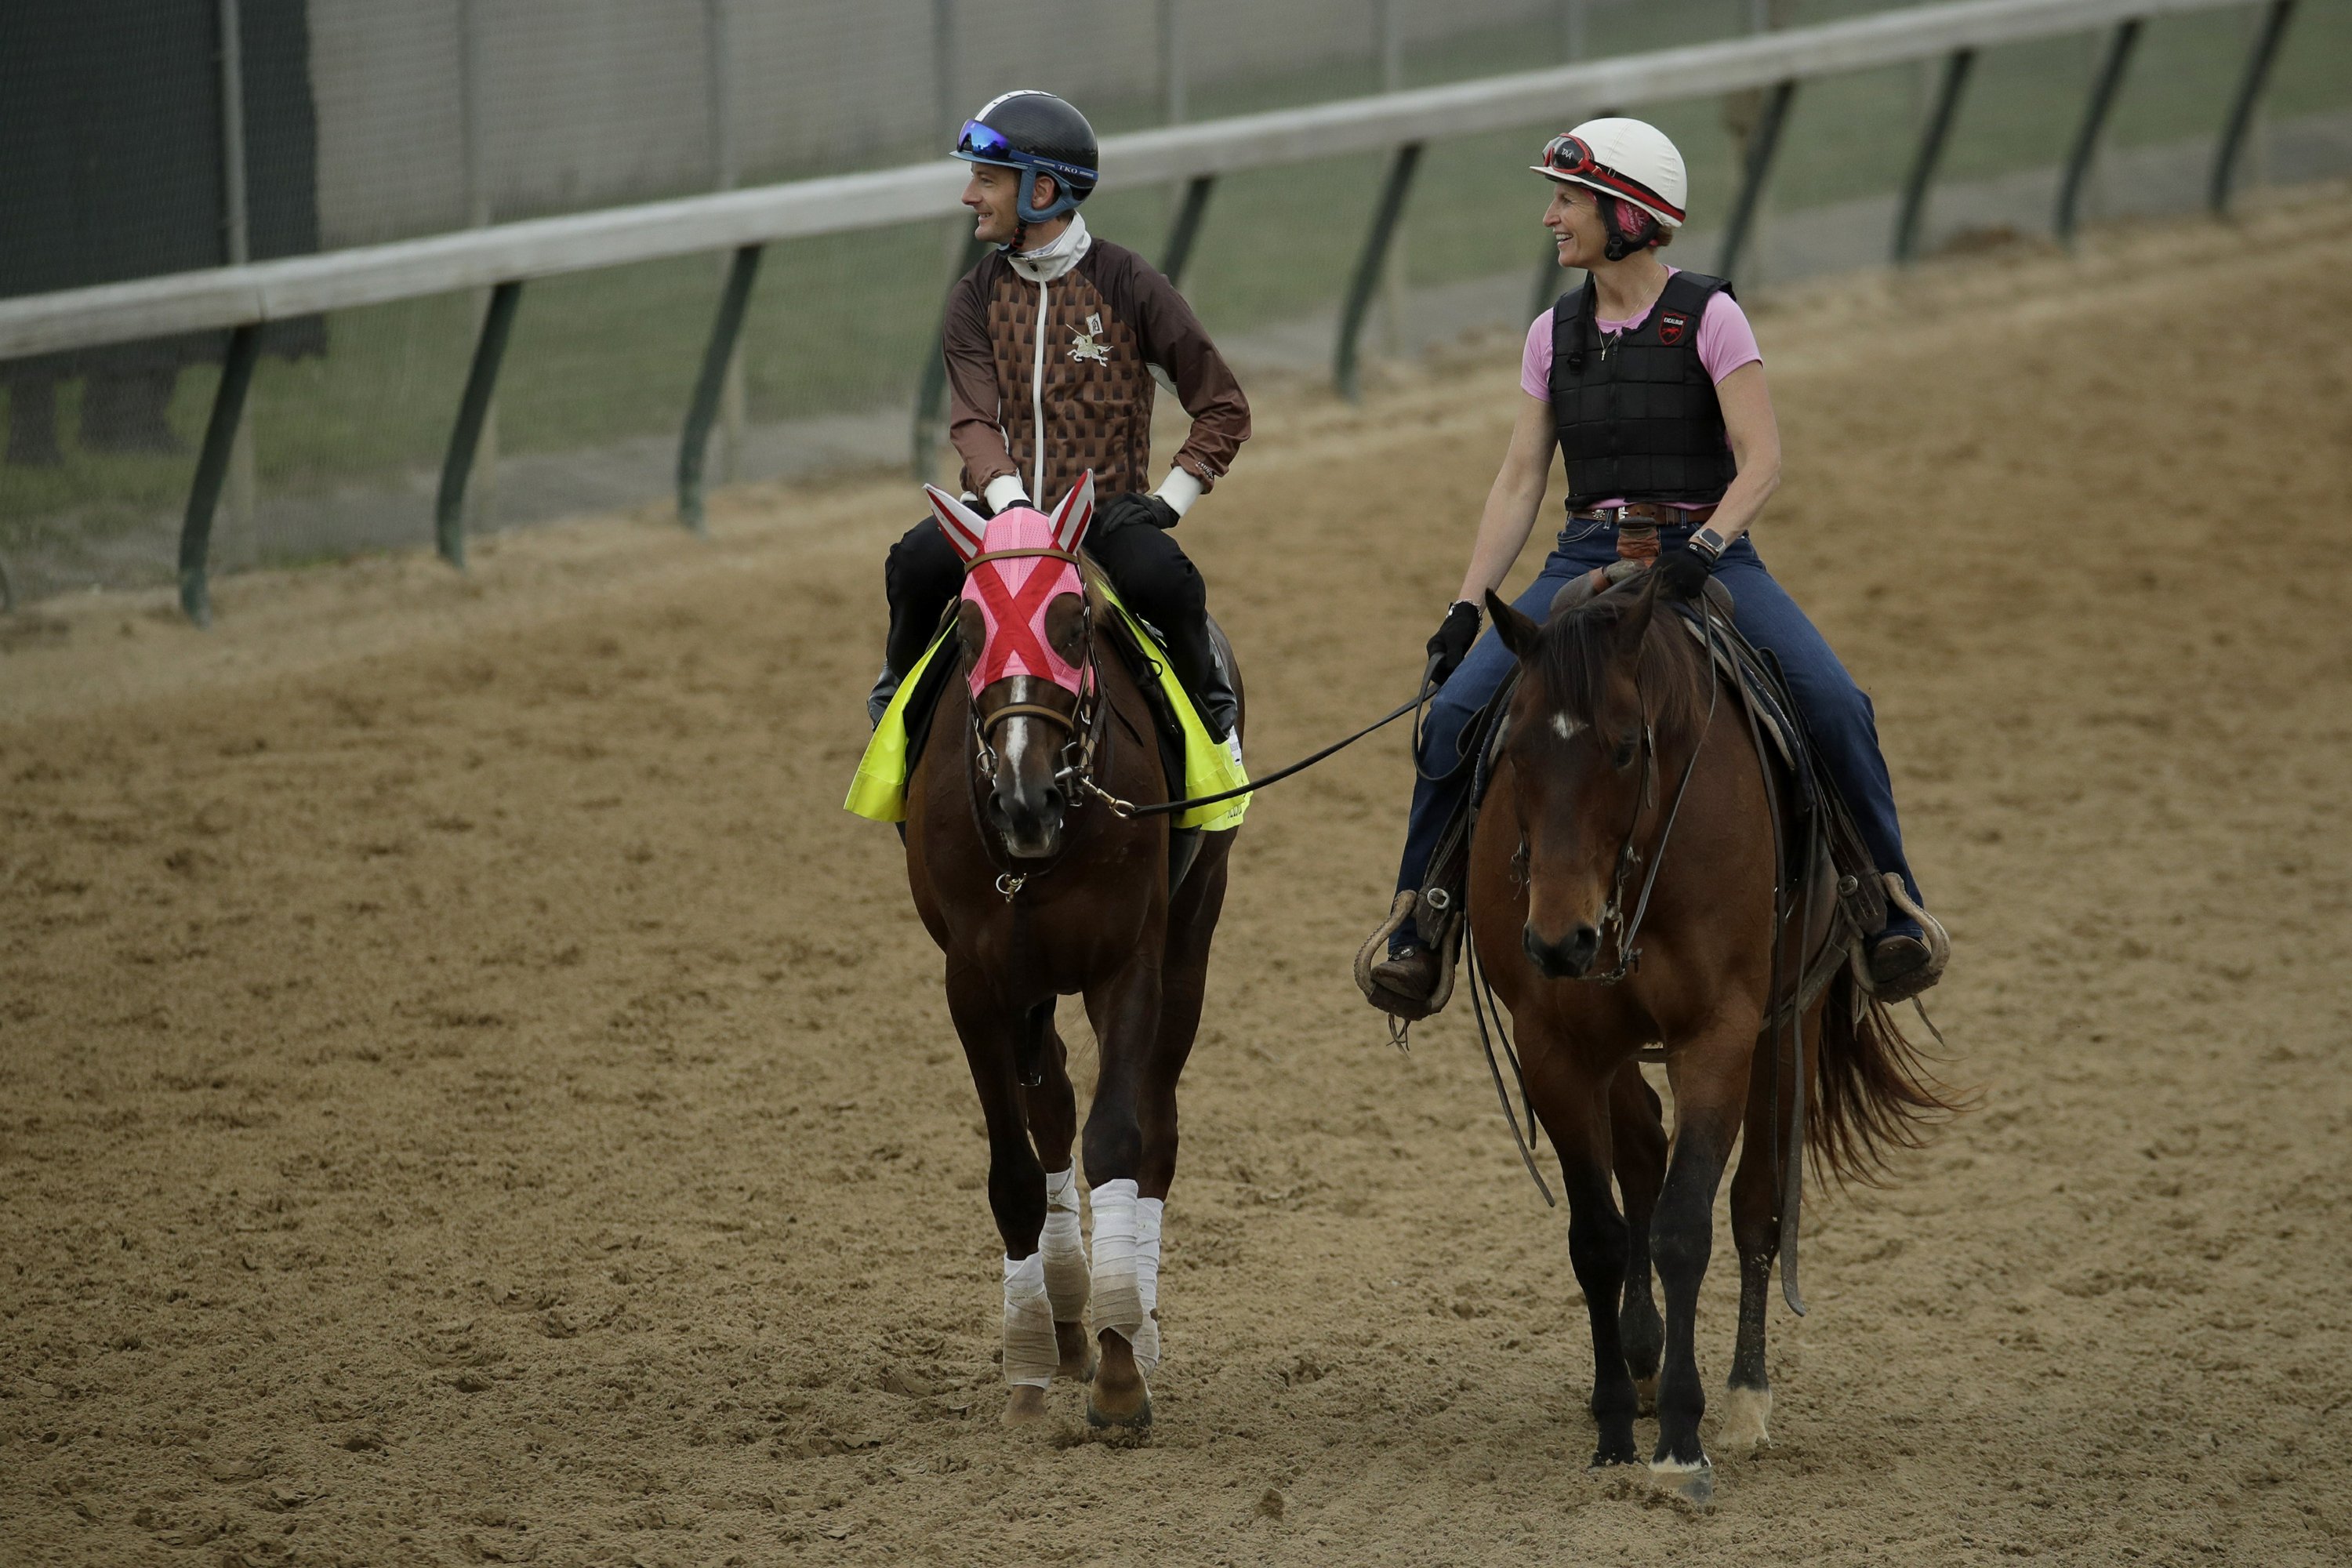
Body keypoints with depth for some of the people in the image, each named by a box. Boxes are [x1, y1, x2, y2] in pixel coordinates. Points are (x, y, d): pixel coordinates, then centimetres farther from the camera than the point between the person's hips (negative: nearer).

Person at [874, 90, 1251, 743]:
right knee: (919, 561, -27)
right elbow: (974, 419, -5)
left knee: (1162, 580, -32)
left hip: (1106, 510, -2)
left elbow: (1224, 408, 1)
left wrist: (1169, 500, -9)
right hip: (1003, 504, 2)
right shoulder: (977, 296, 5)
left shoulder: (1128, 284, -3)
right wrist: (1007, 499, -24)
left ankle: (1209, 704, -2)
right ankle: (899, 692, 1)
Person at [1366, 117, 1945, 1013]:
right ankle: (1420, 928, -6)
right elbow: (1519, 484, 10)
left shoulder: (1708, 318, -3)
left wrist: (1703, 549, -28)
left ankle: (1894, 914, -12)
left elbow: (1761, 463, -10)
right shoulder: (1555, 335, 10)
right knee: (1456, 711, -17)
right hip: (1589, 560, 4)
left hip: (1708, 554, -4)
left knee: (1834, 705, -26)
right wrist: (1467, 605, 1)